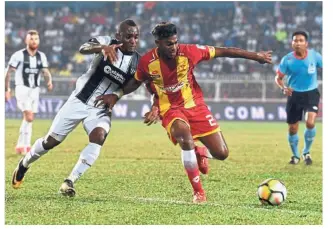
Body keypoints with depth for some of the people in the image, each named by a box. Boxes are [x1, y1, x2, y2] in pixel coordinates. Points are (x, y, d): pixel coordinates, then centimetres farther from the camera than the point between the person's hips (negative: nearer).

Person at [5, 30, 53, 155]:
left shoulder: (41, 56, 4)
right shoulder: (19, 55, -10)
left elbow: (45, 72, 2)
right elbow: (8, 72, -5)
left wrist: (49, 81, -20)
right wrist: (7, 90, -6)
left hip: (35, 90, 5)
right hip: (22, 88, -5)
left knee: (29, 119, 7)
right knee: (29, 117, -19)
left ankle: (23, 146, 15)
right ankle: (22, 145, -11)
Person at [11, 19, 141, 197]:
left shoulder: (137, 62, -6)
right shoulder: (107, 42, -17)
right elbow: (83, 49, -38)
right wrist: (102, 47, -58)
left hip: (100, 109, 2)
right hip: (79, 101, -2)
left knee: (98, 137, -27)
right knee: (51, 141, 5)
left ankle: (70, 182, -21)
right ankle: (24, 164, 34)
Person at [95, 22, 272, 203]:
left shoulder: (188, 52, -16)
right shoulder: (147, 62, -13)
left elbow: (222, 52, -9)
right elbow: (136, 82, 10)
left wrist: (255, 56, -6)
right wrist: (116, 95, -3)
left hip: (195, 105, 2)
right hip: (170, 109, -2)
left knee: (221, 153, -7)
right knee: (185, 135, -37)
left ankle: (201, 153, 34)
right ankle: (198, 192, -24)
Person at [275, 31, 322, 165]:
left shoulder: (314, 56, -12)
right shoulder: (287, 59, -12)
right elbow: (278, 78, -2)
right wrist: (283, 88, -22)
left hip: (311, 93, -1)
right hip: (294, 95, 1)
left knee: (310, 123, -22)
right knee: (292, 128, 5)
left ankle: (306, 152, 3)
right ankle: (295, 155, 31)